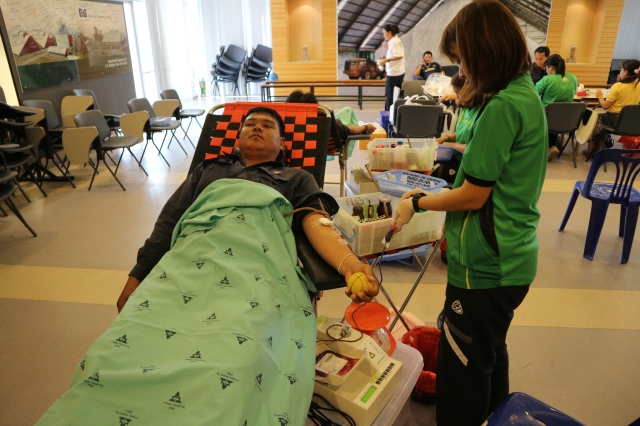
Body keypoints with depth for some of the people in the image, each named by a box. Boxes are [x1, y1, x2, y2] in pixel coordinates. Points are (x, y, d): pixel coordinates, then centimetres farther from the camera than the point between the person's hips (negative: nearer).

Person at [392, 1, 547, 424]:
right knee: (490, 356, 28)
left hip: (485, 265, -10)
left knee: (462, 373, 8)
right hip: (510, 258, 10)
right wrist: (433, 194, 12)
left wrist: (418, 202, -4)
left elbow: (473, 197, -19)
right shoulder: (527, 94, 8)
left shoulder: (502, 107, -21)